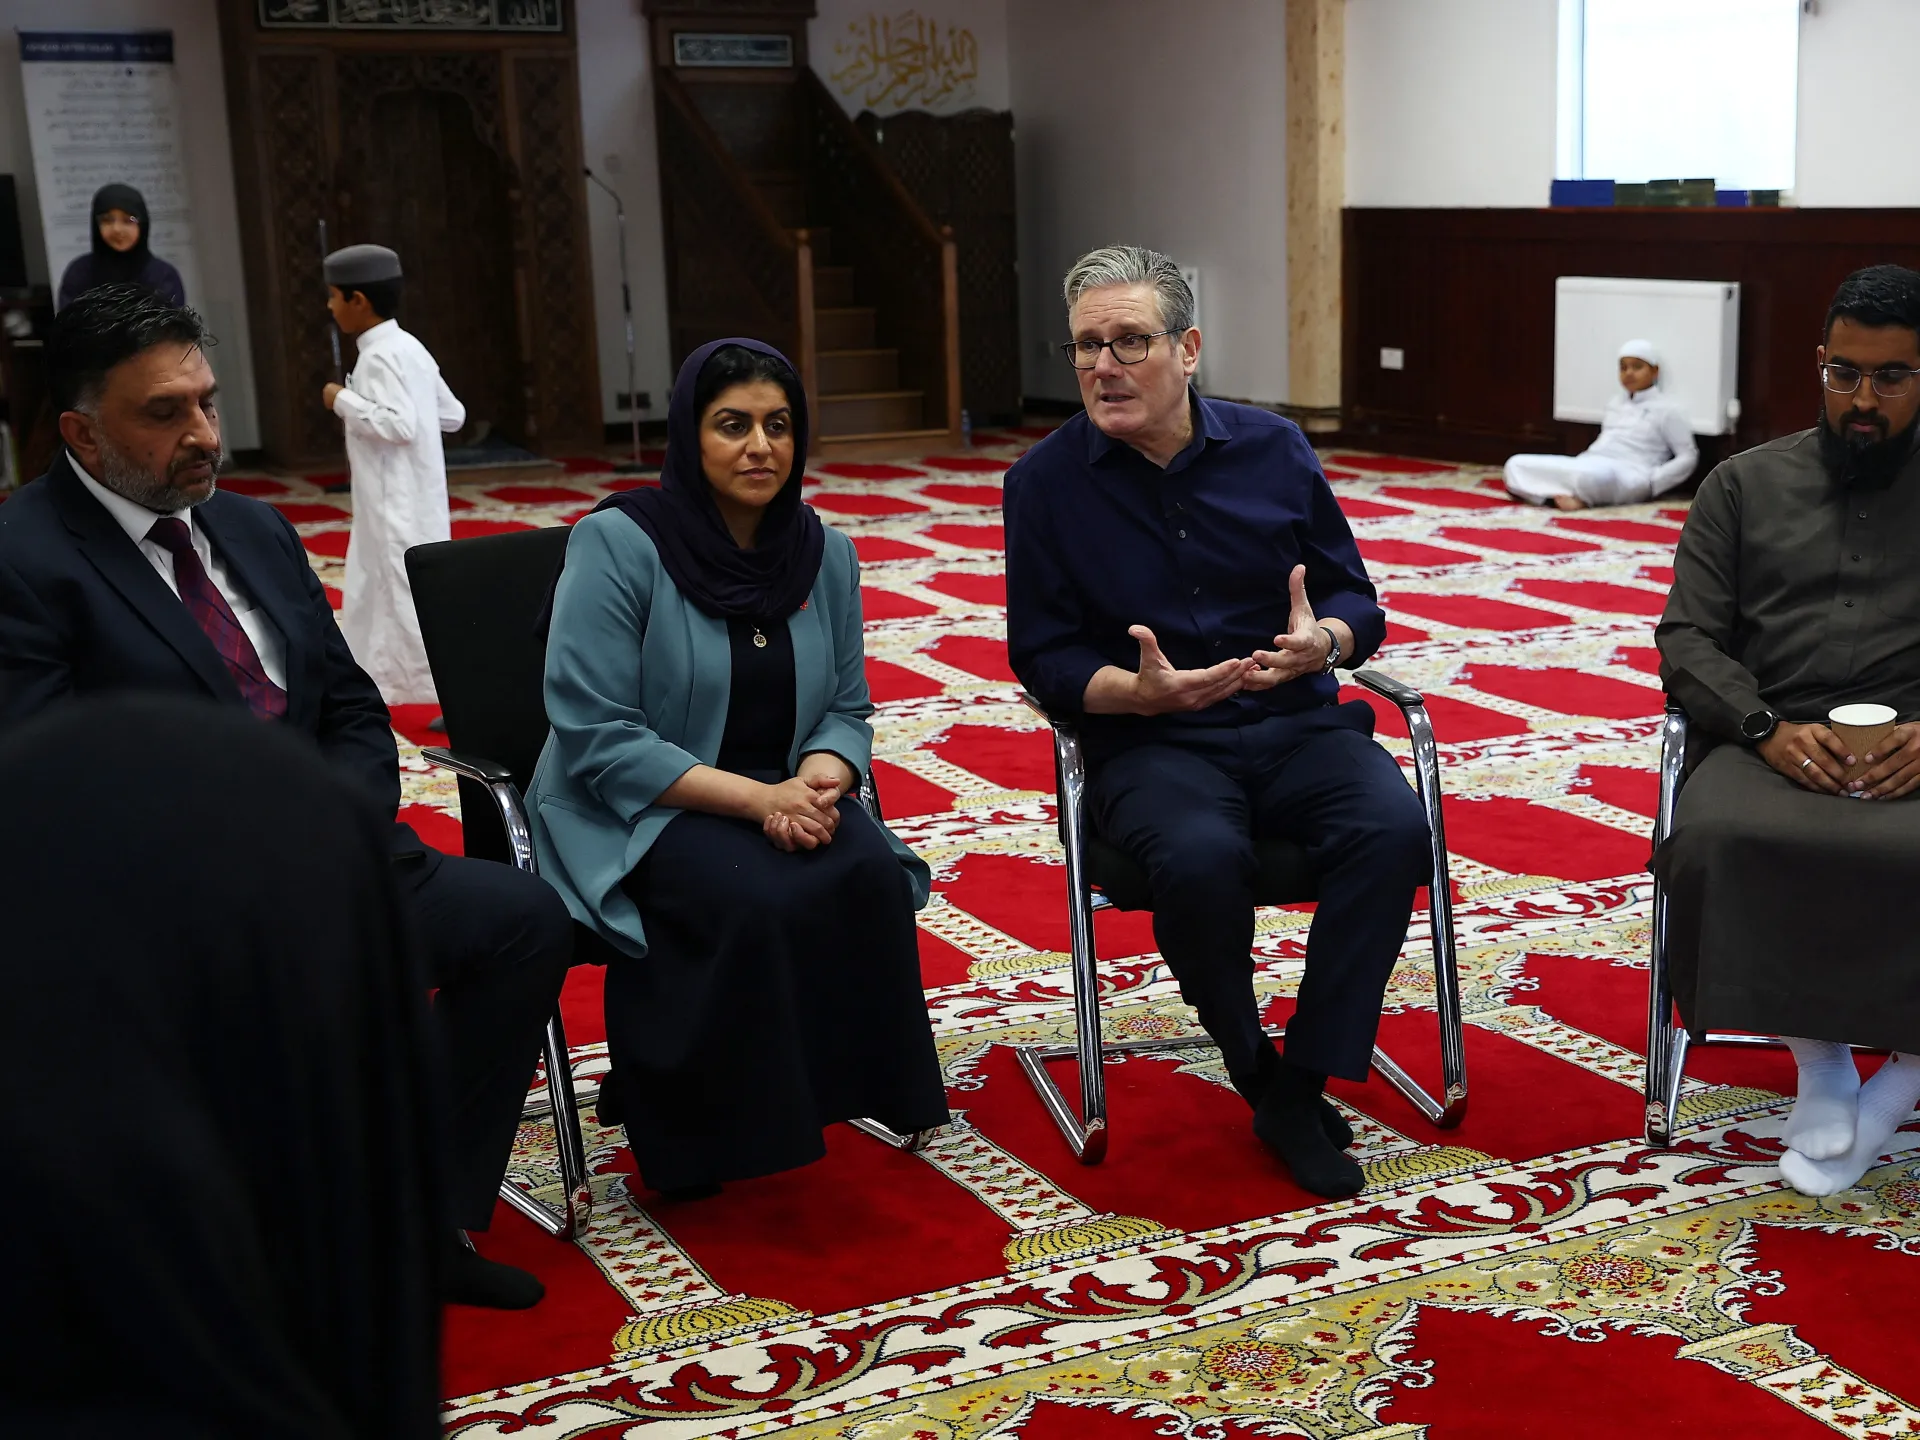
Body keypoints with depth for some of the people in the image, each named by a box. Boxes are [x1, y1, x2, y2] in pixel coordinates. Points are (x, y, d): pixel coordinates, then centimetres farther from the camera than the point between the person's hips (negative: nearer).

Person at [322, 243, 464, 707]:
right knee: (372, 591, 17)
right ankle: (374, 686, 24)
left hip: (399, 506, -10)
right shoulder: (408, 348, 11)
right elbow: (453, 415, 14)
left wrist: (345, 401, -16)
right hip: (393, 503, 10)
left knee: (411, 596, -5)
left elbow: (400, 425, -26)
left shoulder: (380, 356, -16)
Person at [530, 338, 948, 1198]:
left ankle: (840, 1085, -9)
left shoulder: (825, 554, 6)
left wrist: (819, 781, -16)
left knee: (868, 874, -27)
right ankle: (688, 1128, -13)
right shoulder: (617, 544, -11)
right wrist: (758, 797, -24)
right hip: (631, 814, -5)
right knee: (760, 901, -33)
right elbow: (598, 739, -16)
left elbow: (846, 710, 9)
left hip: (783, 799, 5)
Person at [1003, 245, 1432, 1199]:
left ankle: (1302, 1087, -16)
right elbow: (1043, 657, -2)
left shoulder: (1273, 449, 7)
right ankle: (1255, 1075, -9)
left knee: (1392, 828, -28)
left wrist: (1323, 641, -14)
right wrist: (1142, 692, -22)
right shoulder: (1045, 483, 0)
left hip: (1295, 725, 3)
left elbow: (1356, 598, 11)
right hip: (1152, 743, -3)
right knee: (1201, 859, -36)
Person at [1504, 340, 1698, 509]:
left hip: (1627, 476, -8)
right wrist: (1582, 459, 11)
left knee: (1593, 476, -45)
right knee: (1517, 464, -9)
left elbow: (1688, 457, 1)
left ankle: (1581, 497, -15)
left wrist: (1650, 483, -9)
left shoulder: (1665, 410, 4)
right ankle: (1557, 496, -31)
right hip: (1588, 465, 8)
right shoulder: (1614, 403, 24)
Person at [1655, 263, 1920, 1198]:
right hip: (1774, 746, 1)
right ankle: (1819, 1056, -12)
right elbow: (1687, 637, 9)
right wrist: (1768, 729, -10)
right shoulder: (1745, 487, 18)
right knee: (1713, 838, -33)